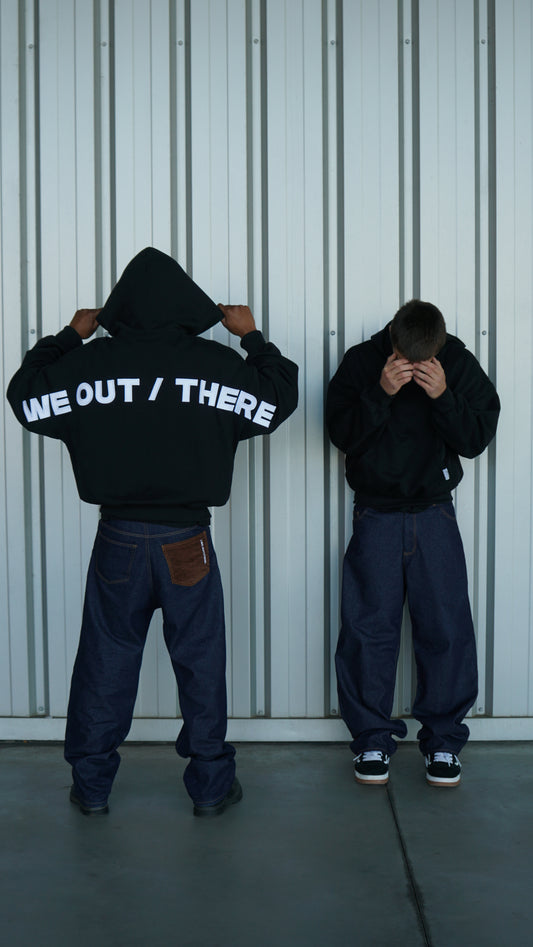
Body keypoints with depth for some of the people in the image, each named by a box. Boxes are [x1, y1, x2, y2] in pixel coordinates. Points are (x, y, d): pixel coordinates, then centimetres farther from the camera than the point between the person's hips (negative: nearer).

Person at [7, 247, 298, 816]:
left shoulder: (89, 362, -4)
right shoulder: (217, 363, -5)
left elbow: (24, 394, 9)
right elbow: (280, 396, 8)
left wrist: (70, 336, 18)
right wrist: (252, 337, 19)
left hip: (118, 539, 1)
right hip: (187, 540, -1)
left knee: (105, 663, 12)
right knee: (200, 663, 10)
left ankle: (91, 785, 22)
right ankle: (211, 785, 19)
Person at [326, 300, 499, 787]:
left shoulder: (460, 365, -1)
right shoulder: (361, 362, -4)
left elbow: (478, 438, -4)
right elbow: (342, 435, -9)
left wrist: (443, 396, -19)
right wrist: (380, 393, -22)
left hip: (435, 514, 1)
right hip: (376, 515, 0)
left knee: (447, 629, -2)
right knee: (367, 629, -1)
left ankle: (444, 738, 14)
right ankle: (373, 738, 14)